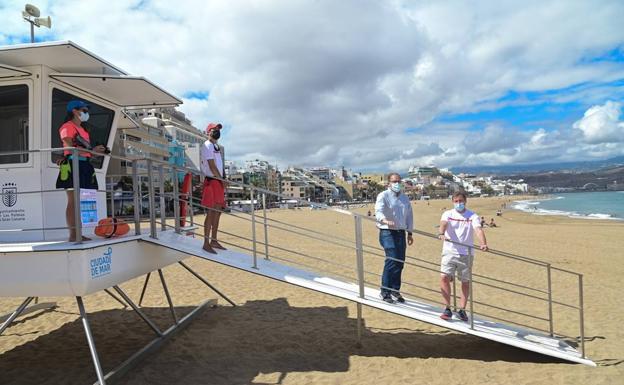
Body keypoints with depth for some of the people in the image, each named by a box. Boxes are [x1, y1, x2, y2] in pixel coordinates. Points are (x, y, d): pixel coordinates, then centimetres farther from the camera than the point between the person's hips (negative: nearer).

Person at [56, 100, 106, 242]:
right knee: (73, 201, -9)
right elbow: (69, 148, -12)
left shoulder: (83, 129, 25)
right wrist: (91, 150, -17)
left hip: (84, 165, 8)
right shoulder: (67, 127, -1)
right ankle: (72, 234, -9)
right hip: (72, 164, -8)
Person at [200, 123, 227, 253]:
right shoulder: (207, 146, -8)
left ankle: (214, 240, 19)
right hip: (211, 181, -9)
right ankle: (206, 243, -3)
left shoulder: (218, 146, 20)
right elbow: (212, 166, -14)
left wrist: (224, 180, 8)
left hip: (219, 181, 9)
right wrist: (222, 180, -10)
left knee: (218, 211, 10)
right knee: (211, 212, -9)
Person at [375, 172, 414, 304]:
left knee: (400, 262, 7)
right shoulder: (383, 196, -4)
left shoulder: (404, 197, 16)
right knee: (392, 260, -14)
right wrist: (385, 221, -42)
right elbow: (378, 211, -21)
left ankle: (395, 290, 20)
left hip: (401, 233, 6)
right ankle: (385, 291, -4)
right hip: (387, 232, -6)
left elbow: (409, 215, 21)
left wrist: (409, 233, 17)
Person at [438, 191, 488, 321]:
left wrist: (483, 243, -35)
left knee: (465, 281, 7)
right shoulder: (448, 214, 3)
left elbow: (478, 229, -16)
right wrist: (441, 233, -41)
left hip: (466, 253, 0)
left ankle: (462, 310, 21)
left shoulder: (473, 216, 2)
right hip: (449, 252, 0)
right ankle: (447, 308, 1)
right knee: (444, 277, -12)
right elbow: (443, 223, -18)